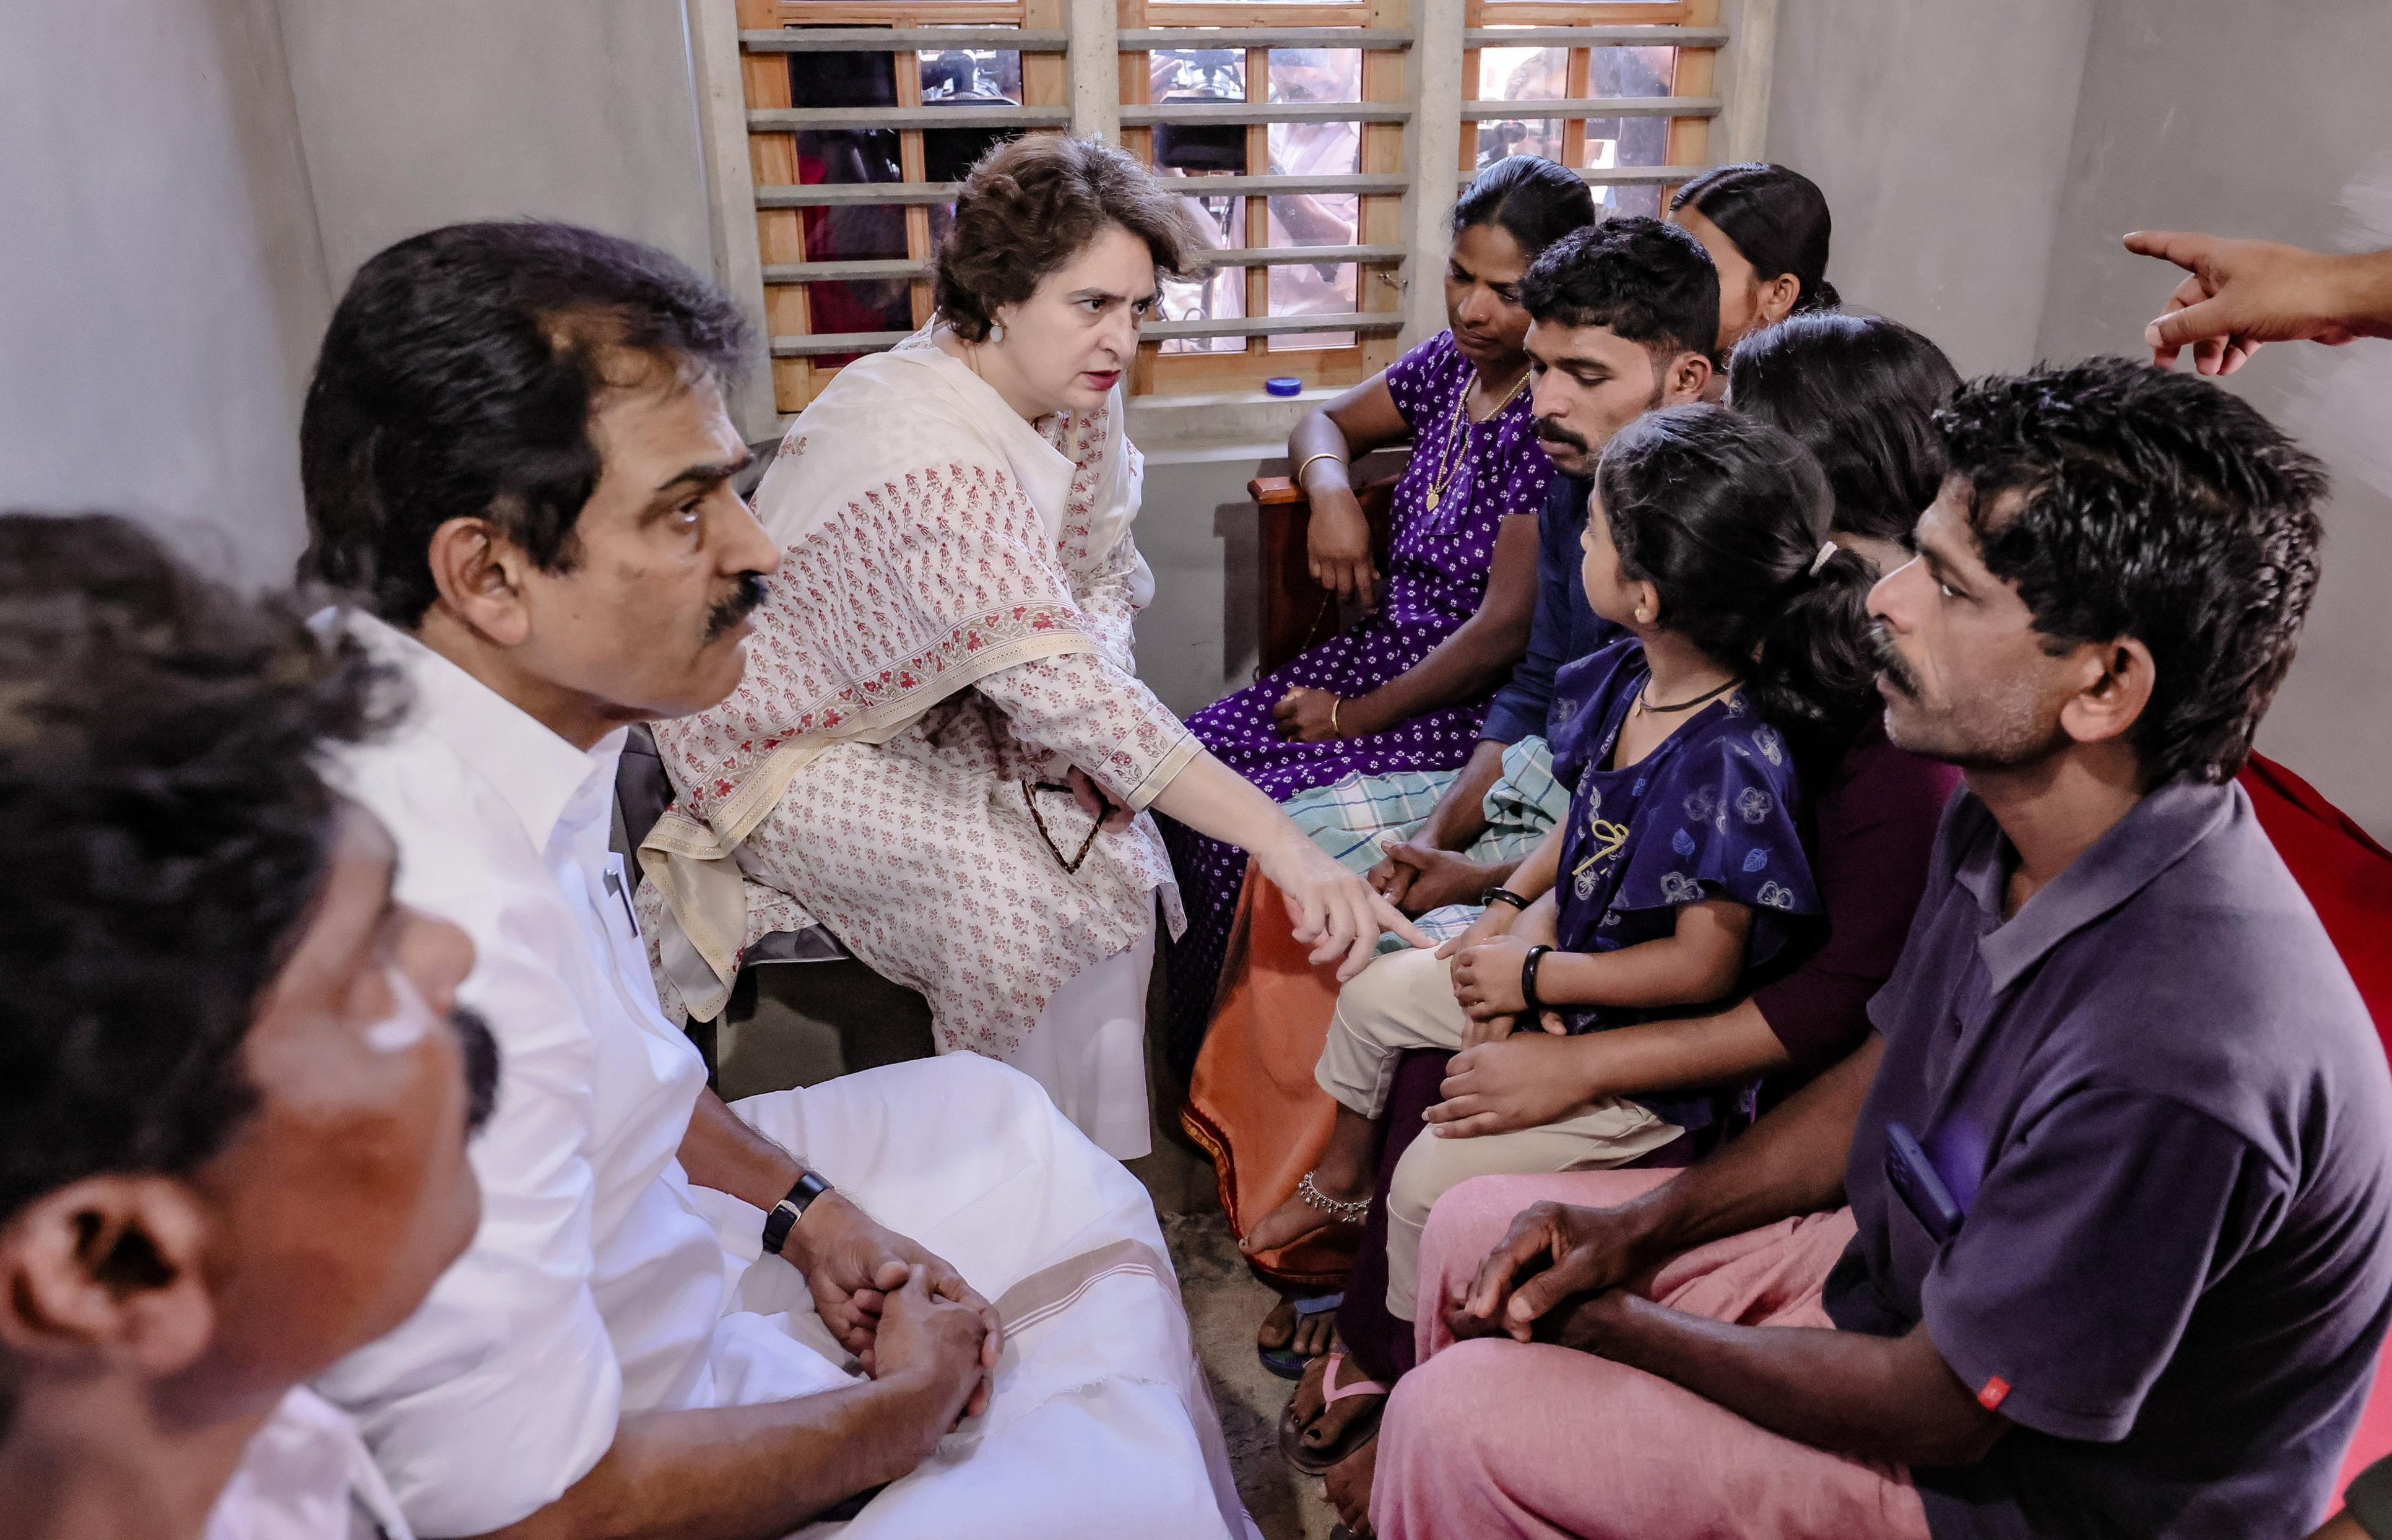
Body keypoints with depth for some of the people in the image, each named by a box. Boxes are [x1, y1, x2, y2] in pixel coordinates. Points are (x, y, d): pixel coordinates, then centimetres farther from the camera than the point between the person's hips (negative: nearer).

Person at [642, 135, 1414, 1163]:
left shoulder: (1077, 395, -8)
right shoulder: (929, 456, -35)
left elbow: (1102, 576, 1)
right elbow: (1056, 684, -42)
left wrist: (1092, 734, -20)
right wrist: (1281, 843, -45)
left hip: (930, 716, 7)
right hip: (791, 748, -7)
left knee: (1109, 841, -13)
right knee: (1007, 887, -26)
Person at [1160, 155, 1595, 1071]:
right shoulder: (1453, 361, 6)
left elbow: (1506, 630, -21)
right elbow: (1325, 423, 23)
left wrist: (1354, 716, -12)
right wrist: (1331, 488, -2)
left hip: (1476, 710, -8)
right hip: (1391, 648, 8)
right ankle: (1192, 1063, 7)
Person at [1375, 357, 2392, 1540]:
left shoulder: (2170, 1056, -37)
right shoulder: (2008, 825, -9)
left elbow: (1942, 1412, -25)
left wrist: (1619, 1325, -13)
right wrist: (1641, 1228, -3)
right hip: (1913, 1266, 8)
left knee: (1456, 1422, -16)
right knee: (1476, 1230, 8)